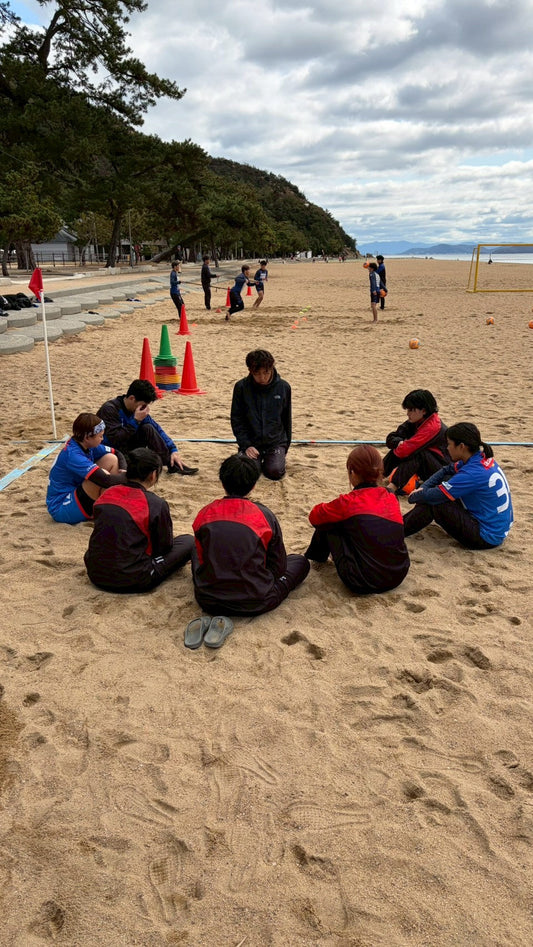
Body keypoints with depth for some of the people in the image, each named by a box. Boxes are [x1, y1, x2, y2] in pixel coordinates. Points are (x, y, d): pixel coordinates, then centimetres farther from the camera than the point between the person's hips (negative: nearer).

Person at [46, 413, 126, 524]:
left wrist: (123, 472, -12)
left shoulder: (86, 445, -3)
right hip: (61, 508, -9)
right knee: (100, 478, -31)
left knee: (111, 459, -2)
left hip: (75, 493, 9)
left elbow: (116, 454, 7)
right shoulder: (73, 455, -29)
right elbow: (106, 481, -36)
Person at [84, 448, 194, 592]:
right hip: (131, 582, -6)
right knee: (188, 542, 6)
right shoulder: (156, 505, -14)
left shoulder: (106, 494, 3)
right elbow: (165, 546, 0)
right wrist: (170, 537, 24)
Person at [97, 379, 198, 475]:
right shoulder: (109, 409, -23)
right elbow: (114, 440, -31)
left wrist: (173, 450, -11)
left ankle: (173, 465, -16)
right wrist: (136, 421, -30)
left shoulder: (140, 409, -2)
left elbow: (157, 430, 0)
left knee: (148, 429, -15)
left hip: (128, 449, 6)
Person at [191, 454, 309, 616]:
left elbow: (201, 558, 7)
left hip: (208, 602, 0)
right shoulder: (264, 515, -14)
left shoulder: (204, 514, -8)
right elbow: (279, 567, -3)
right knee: (301, 562, 19)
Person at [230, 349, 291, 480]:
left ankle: (276, 458, 17)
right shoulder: (241, 387, -8)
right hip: (251, 442, 0)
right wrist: (245, 445, -10)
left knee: (275, 472, -18)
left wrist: (286, 443, 10)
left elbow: (287, 419, 7)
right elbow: (236, 420, -3)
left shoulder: (283, 387, -4)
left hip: (276, 442, 0)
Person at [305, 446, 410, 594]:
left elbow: (314, 516, 6)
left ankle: (317, 555, 38)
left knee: (328, 522, 11)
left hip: (363, 583, -5)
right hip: (398, 576, 6)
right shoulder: (391, 499, 6)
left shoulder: (348, 502, -10)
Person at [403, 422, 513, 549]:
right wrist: (422, 487, 1)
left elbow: (432, 496, -22)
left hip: (487, 538, -9)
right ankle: (405, 521, 13)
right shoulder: (480, 457, 0)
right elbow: (445, 471, 13)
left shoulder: (473, 473, -27)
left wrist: (413, 497, -2)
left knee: (432, 504, -14)